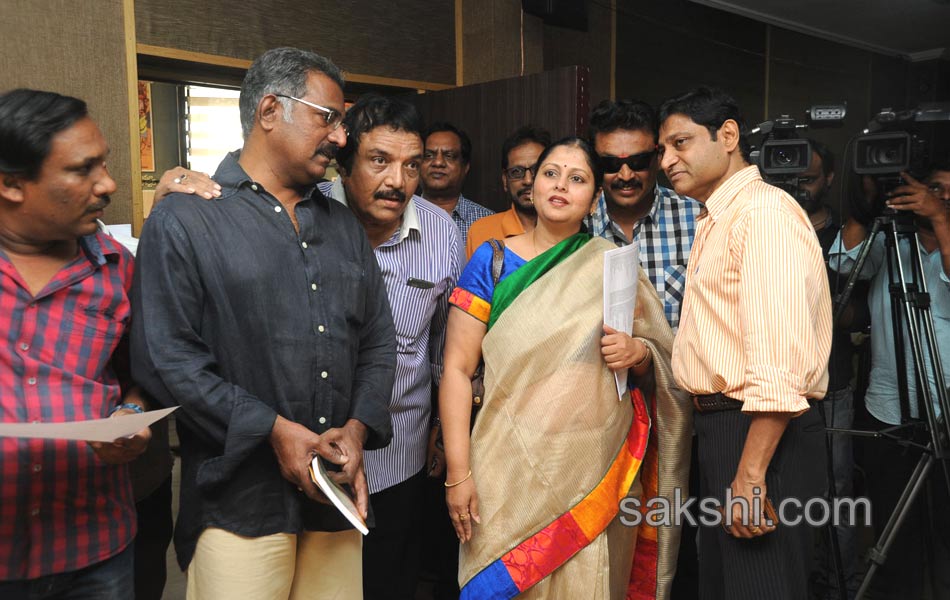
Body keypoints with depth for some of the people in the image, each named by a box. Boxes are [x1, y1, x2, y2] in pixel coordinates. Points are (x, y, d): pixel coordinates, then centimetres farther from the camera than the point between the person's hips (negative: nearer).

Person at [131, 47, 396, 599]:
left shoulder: (344, 227, 13)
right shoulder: (185, 219, -4)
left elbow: (379, 341, 11)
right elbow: (166, 357, -12)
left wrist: (358, 427, -4)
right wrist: (275, 430, -15)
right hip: (240, 498, -5)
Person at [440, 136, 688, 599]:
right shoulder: (492, 261, 0)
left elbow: (660, 357, 13)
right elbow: (458, 368, -4)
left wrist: (637, 353, -10)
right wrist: (458, 473, -10)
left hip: (597, 468, 2)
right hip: (511, 465, -1)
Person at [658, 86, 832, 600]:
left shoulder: (765, 212, -15)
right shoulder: (717, 220, 17)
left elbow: (780, 358, -24)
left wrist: (751, 472, -26)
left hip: (762, 435, -10)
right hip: (722, 427, 10)